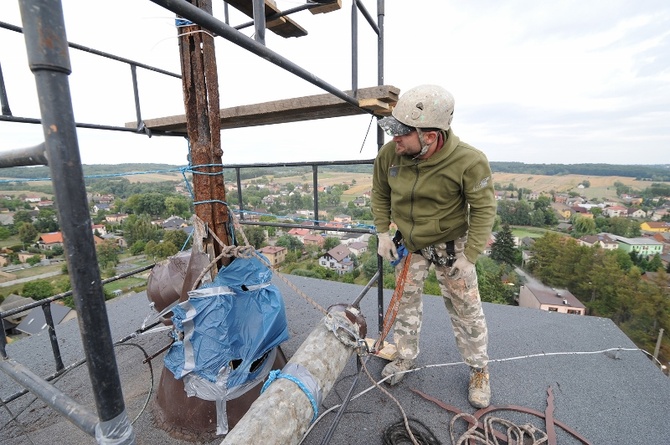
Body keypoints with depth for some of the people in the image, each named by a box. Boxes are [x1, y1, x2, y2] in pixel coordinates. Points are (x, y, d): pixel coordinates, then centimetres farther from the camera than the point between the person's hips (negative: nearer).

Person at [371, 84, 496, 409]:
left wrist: (469, 256, -17)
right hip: (408, 243, 3)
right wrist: (383, 232, -3)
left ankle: (479, 370, 37)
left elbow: (483, 209, -16)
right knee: (406, 301, 15)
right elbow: (380, 193, 0)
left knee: (465, 309, 10)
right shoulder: (389, 154, -18)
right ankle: (406, 356, 40)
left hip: (450, 244, -3)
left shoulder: (468, 161, -28)